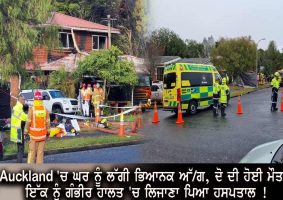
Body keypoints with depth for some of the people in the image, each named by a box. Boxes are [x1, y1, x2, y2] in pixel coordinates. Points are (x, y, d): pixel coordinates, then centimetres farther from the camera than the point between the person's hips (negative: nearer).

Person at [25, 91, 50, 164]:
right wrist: (48, 131, 12)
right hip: (42, 133, 2)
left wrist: (26, 131, 4)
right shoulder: (45, 109, -3)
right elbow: (47, 122, 0)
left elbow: (28, 122, -10)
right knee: (41, 151, 8)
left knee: (32, 150, 7)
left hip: (33, 133, -2)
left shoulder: (31, 109, -11)